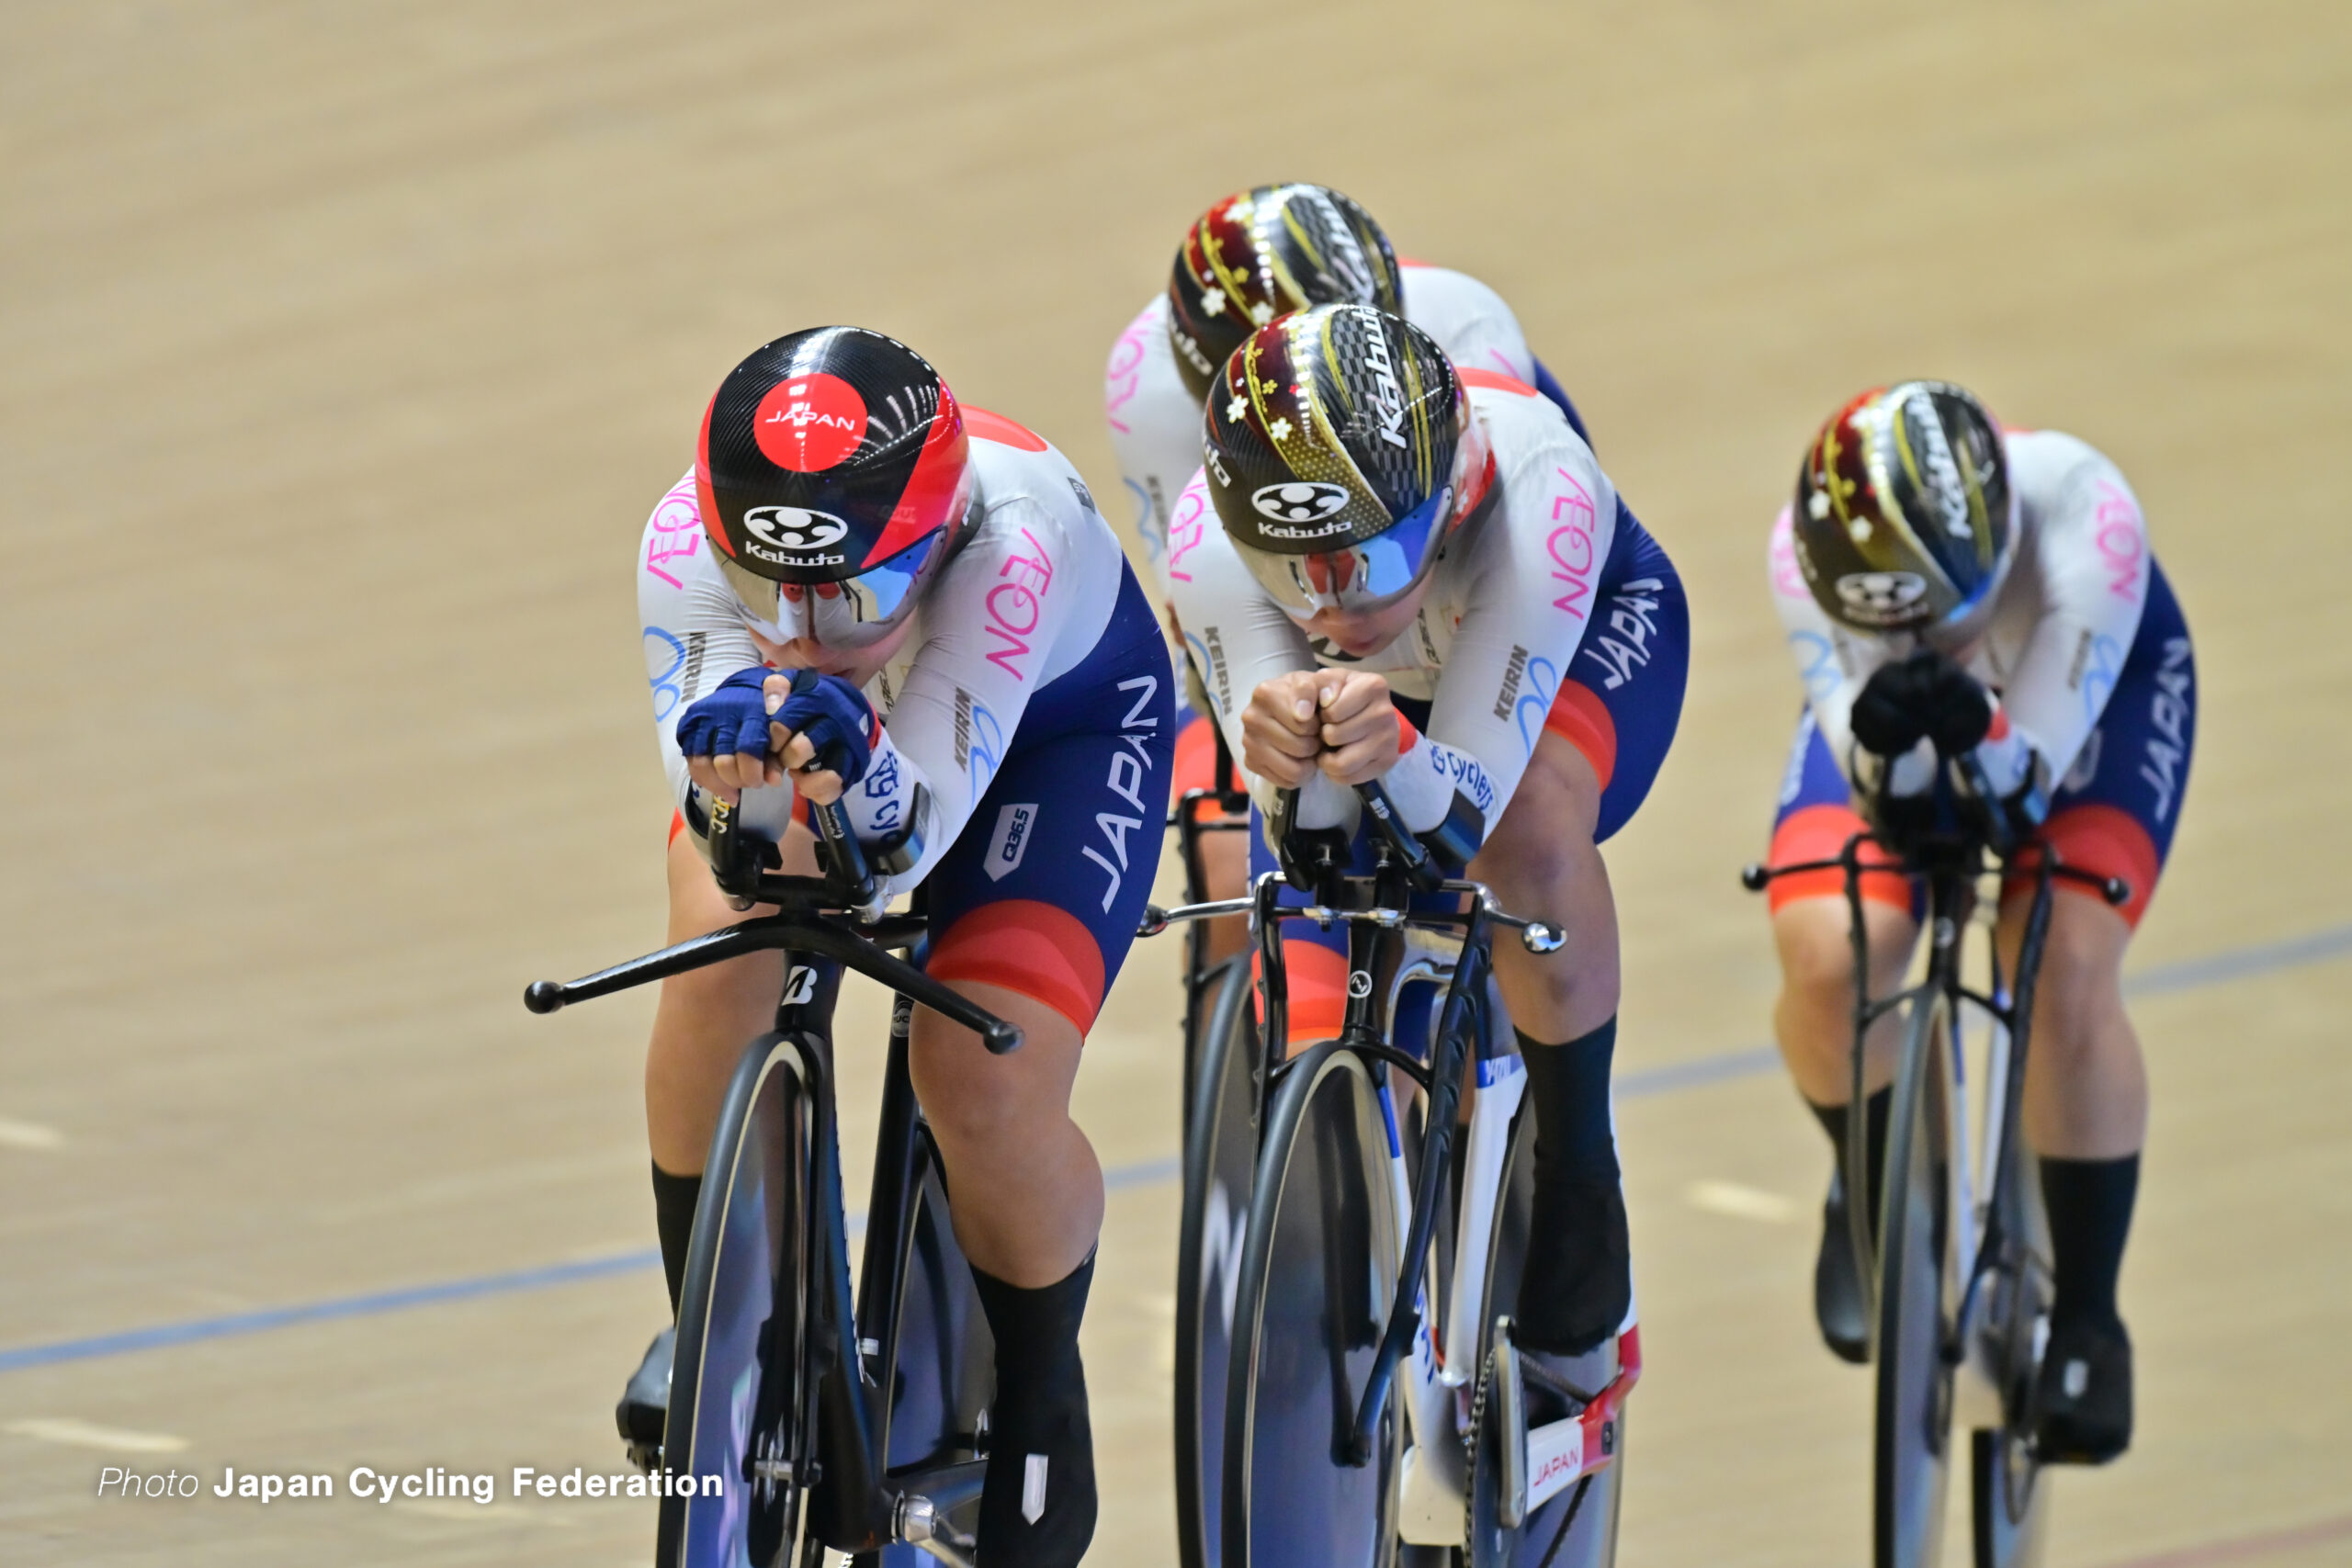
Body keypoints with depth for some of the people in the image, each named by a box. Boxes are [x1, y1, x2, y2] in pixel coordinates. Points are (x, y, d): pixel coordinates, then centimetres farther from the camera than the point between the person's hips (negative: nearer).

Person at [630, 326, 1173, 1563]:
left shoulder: (1013, 531, -42)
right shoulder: (688, 543, -34)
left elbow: (911, 840, -45)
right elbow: (734, 844, -39)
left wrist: (859, 771, -66)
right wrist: (736, 775, -61)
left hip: (1056, 720, -3)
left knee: (986, 1078, -22)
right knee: (725, 933, -27)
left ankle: (1038, 1413, 7)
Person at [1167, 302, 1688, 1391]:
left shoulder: (1535, 493, -45)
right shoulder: (1210, 538, -38)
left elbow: (1466, 809, -45)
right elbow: (1304, 829, -36)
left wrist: (1392, 758, -68)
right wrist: (1287, 761, -60)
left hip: (1587, 635, -3)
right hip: (1377, 687, 3)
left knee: (1528, 837, -37)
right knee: (1313, 1069, -11)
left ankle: (1580, 1191, -15)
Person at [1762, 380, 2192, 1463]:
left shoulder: (2083, 519, -41)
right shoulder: (1809, 551, -36)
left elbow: (2030, 775, -37)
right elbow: (1885, 801, -34)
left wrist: (1978, 731, -59)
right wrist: (1884, 751, -56)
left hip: (2083, 688, -1)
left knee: (2066, 977, -24)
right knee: (1828, 960, -23)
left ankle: (2086, 1317, -6)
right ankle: (1871, 1181, 11)